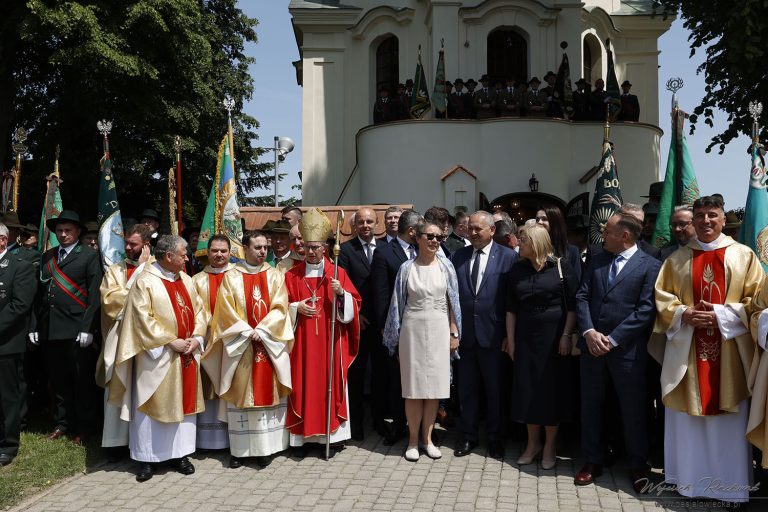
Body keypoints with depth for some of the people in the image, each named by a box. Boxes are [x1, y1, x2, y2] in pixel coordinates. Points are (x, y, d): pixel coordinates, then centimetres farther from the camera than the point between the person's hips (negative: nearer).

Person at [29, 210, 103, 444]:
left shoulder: (89, 255, -2)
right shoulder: (47, 257, 15)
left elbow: (94, 294, -8)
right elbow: (39, 293, 13)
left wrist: (87, 328, -14)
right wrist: (34, 326, 6)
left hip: (76, 331, -5)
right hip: (49, 329, 5)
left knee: (82, 381, 4)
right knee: (58, 380, 14)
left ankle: (84, 426, 16)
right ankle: (63, 423, 26)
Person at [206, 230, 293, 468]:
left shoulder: (275, 275, 6)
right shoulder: (231, 277, 3)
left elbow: (279, 308, -2)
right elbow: (226, 311, -3)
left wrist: (261, 330, -14)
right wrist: (248, 332, -13)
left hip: (269, 345, 1)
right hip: (240, 345, -1)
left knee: (267, 393, 2)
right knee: (240, 394, 3)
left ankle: (264, 447, 11)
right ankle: (239, 449, 12)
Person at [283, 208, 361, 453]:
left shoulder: (337, 273, 4)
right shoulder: (292, 275, 6)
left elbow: (354, 304, 2)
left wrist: (341, 293, -17)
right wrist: (296, 307, -12)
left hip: (331, 341, 0)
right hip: (302, 342, 0)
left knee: (331, 383, 4)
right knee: (303, 385, 1)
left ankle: (334, 432, 15)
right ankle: (302, 435, 10)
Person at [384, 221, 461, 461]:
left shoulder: (445, 266, 3)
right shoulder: (407, 268, 2)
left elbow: (453, 301, 5)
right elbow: (398, 302, 6)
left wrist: (454, 333, 1)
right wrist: (396, 335, 6)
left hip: (439, 330, 1)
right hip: (413, 330, -1)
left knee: (434, 386, 6)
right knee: (413, 386, 4)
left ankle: (427, 437, 20)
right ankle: (413, 439, 17)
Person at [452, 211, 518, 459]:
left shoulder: (508, 257, -5)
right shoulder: (458, 256, 5)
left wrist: (510, 334, -8)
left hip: (494, 335, -2)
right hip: (465, 334, 3)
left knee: (495, 389, 11)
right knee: (466, 389, 12)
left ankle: (494, 437, 28)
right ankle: (468, 436, 28)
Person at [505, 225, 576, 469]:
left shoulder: (561, 266, -5)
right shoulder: (517, 270, 4)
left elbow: (572, 304, -5)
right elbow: (511, 308, 6)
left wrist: (566, 335, -10)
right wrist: (510, 339, 3)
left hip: (553, 336, -3)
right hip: (525, 337, 3)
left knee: (552, 389, 4)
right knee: (527, 389, 6)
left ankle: (550, 445, 19)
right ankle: (533, 442, 22)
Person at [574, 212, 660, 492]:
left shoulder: (650, 266, -5)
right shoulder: (596, 261, 10)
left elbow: (646, 309, -12)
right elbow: (582, 297, 5)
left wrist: (612, 339, -15)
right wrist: (589, 332, -10)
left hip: (627, 349, -4)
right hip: (591, 345, 5)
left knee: (633, 408, 7)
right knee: (590, 405, 12)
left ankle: (637, 465, 25)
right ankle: (592, 461, 27)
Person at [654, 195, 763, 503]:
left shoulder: (743, 256, 6)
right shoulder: (677, 259, 11)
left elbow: (756, 300, 1)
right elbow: (662, 297, 8)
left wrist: (721, 314, -13)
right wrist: (683, 314, -11)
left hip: (729, 350, -1)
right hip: (686, 348, 2)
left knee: (729, 419, 2)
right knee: (686, 417, 5)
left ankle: (730, 484, 14)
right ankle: (688, 478, 17)